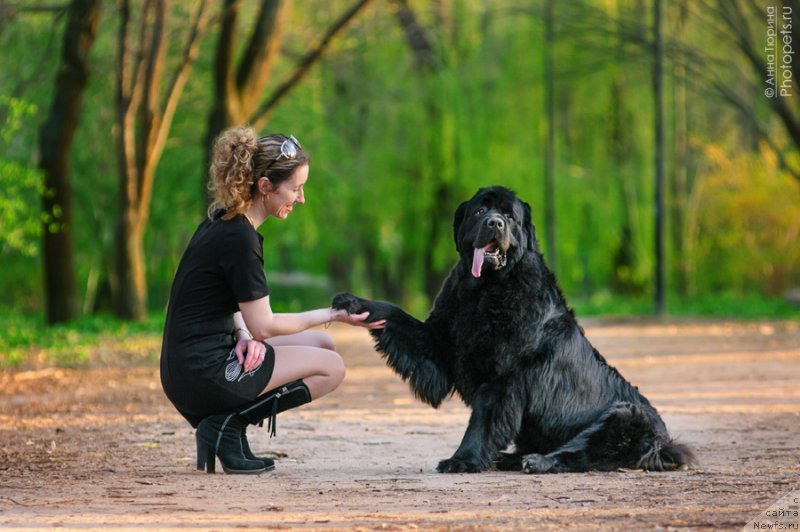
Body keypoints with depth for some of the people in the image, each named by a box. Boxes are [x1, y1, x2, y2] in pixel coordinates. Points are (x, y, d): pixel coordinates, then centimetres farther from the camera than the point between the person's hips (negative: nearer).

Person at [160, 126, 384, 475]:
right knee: (330, 368, 1)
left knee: (321, 344, 17)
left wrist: (244, 335, -2)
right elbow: (264, 326, -14)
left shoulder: (222, 222, 10)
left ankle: (224, 423, 5)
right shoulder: (238, 239, -20)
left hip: (191, 367, 9)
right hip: (203, 374, -9)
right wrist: (332, 315, -4)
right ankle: (229, 425, -6)